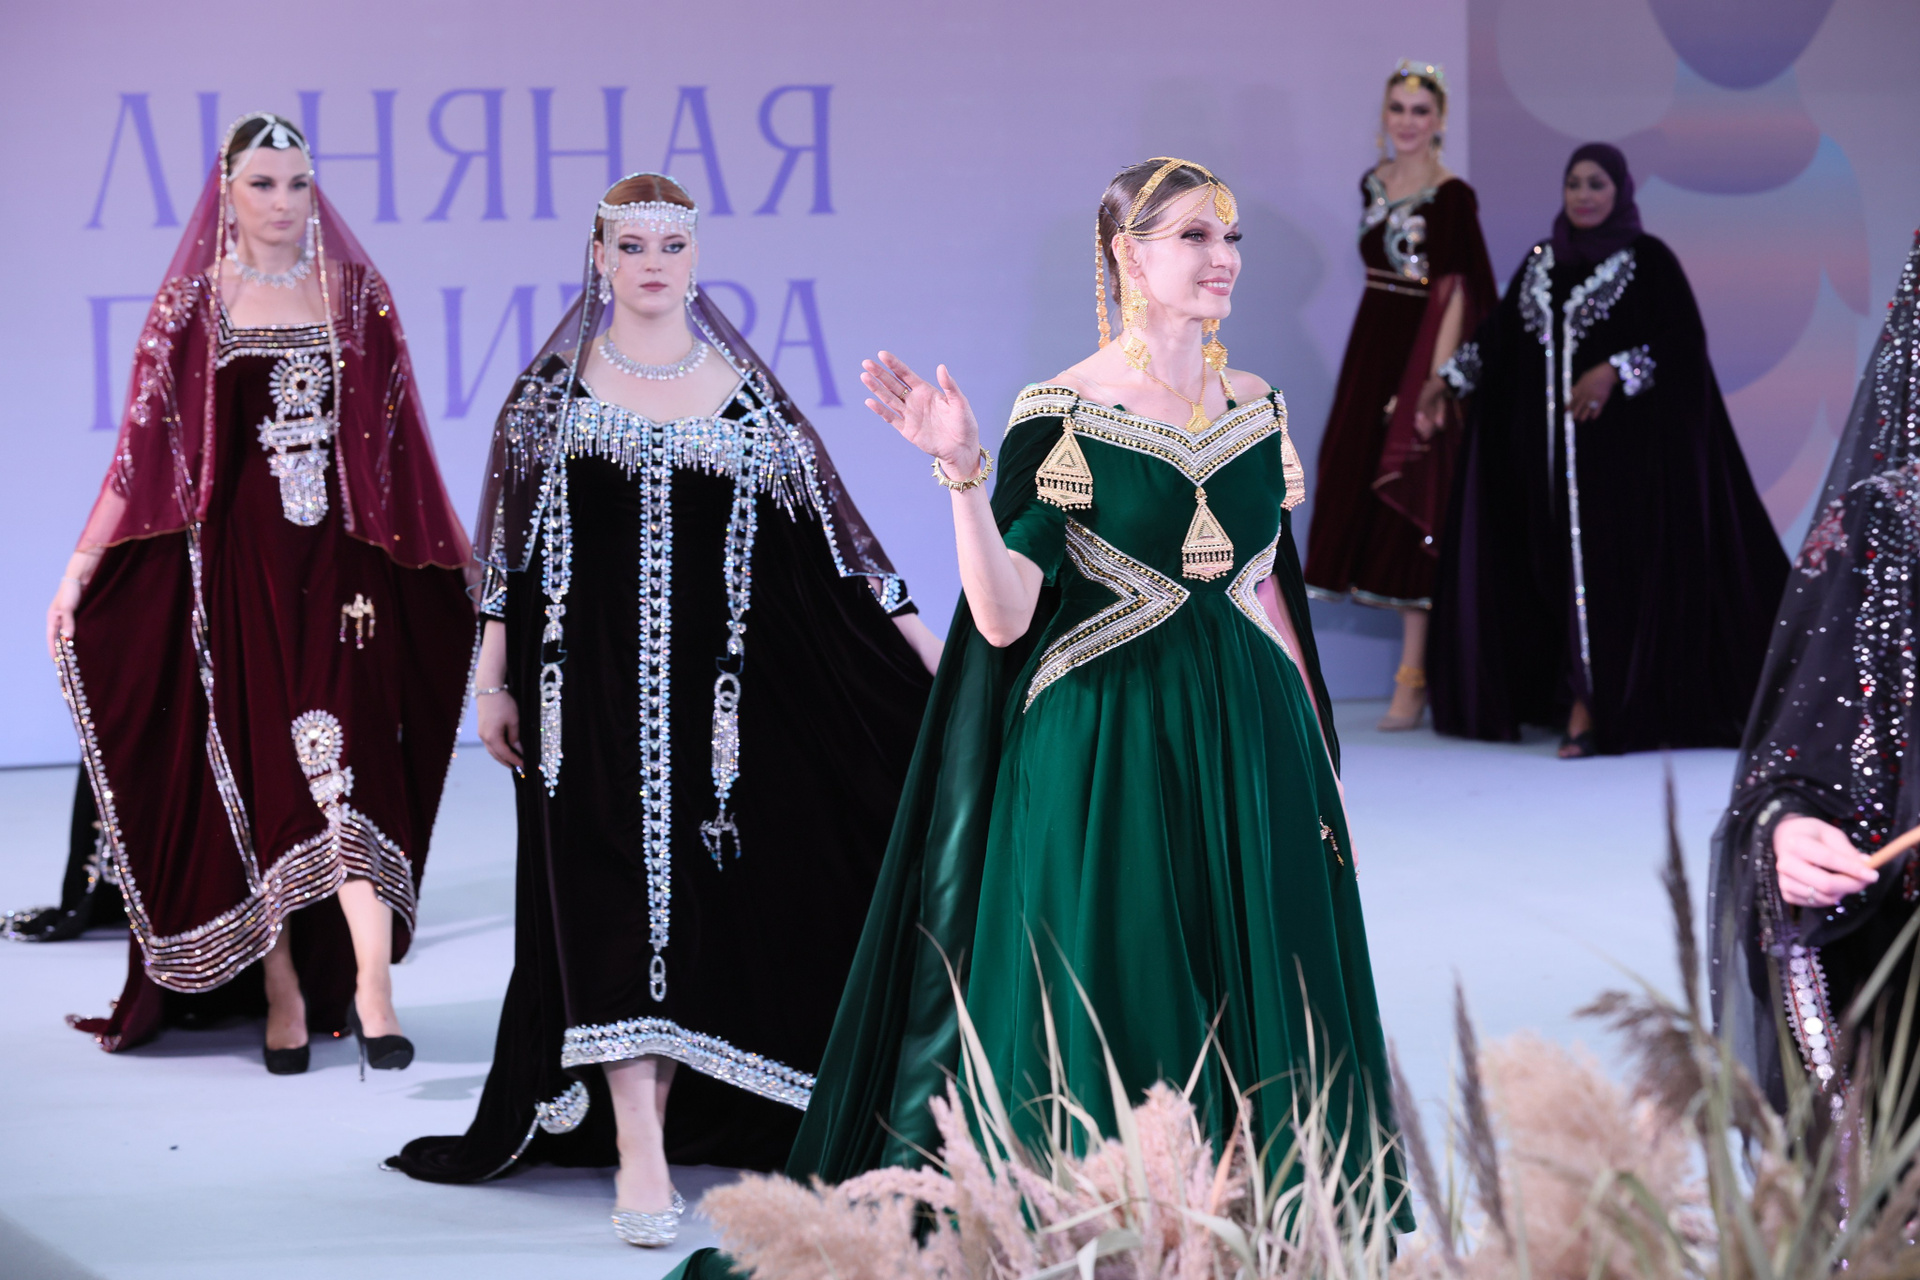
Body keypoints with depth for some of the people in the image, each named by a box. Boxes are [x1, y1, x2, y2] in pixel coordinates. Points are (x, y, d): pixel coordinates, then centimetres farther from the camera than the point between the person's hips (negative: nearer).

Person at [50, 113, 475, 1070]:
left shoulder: (356, 296, 7)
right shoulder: (192, 305, 3)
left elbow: (400, 442, 11)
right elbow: (145, 449, 2)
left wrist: (464, 558, 13)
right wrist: (80, 568, -4)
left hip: (341, 560, 0)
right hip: (236, 561, 0)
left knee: (349, 765, -10)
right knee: (256, 775, 1)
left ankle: (369, 988, -14)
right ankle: (284, 999, 6)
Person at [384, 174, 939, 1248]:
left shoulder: (745, 392, 6)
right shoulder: (556, 389, 4)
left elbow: (832, 525, 5)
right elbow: (509, 542, 6)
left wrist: (928, 648, 2)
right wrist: (495, 679, 3)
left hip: (710, 683, 2)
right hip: (592, 679, -1)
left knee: (692, 903, 1)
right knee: (613, 898, -8)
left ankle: (654, 1113, 14)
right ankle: (640, 1156, -12)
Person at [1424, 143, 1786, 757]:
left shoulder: (1650, 260, -4)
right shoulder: (1541, 261, 12)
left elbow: (1684, 342, -9)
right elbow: (1502, 334, 19)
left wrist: (1616, 371, -19)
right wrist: (1450, 376, 15)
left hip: (1624, 443, -5)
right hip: (1551, 443, 5)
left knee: (1608, 565, -8)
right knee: (1562, 565, 3)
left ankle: (1589, 708, -9)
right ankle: (1581, 701, 9)